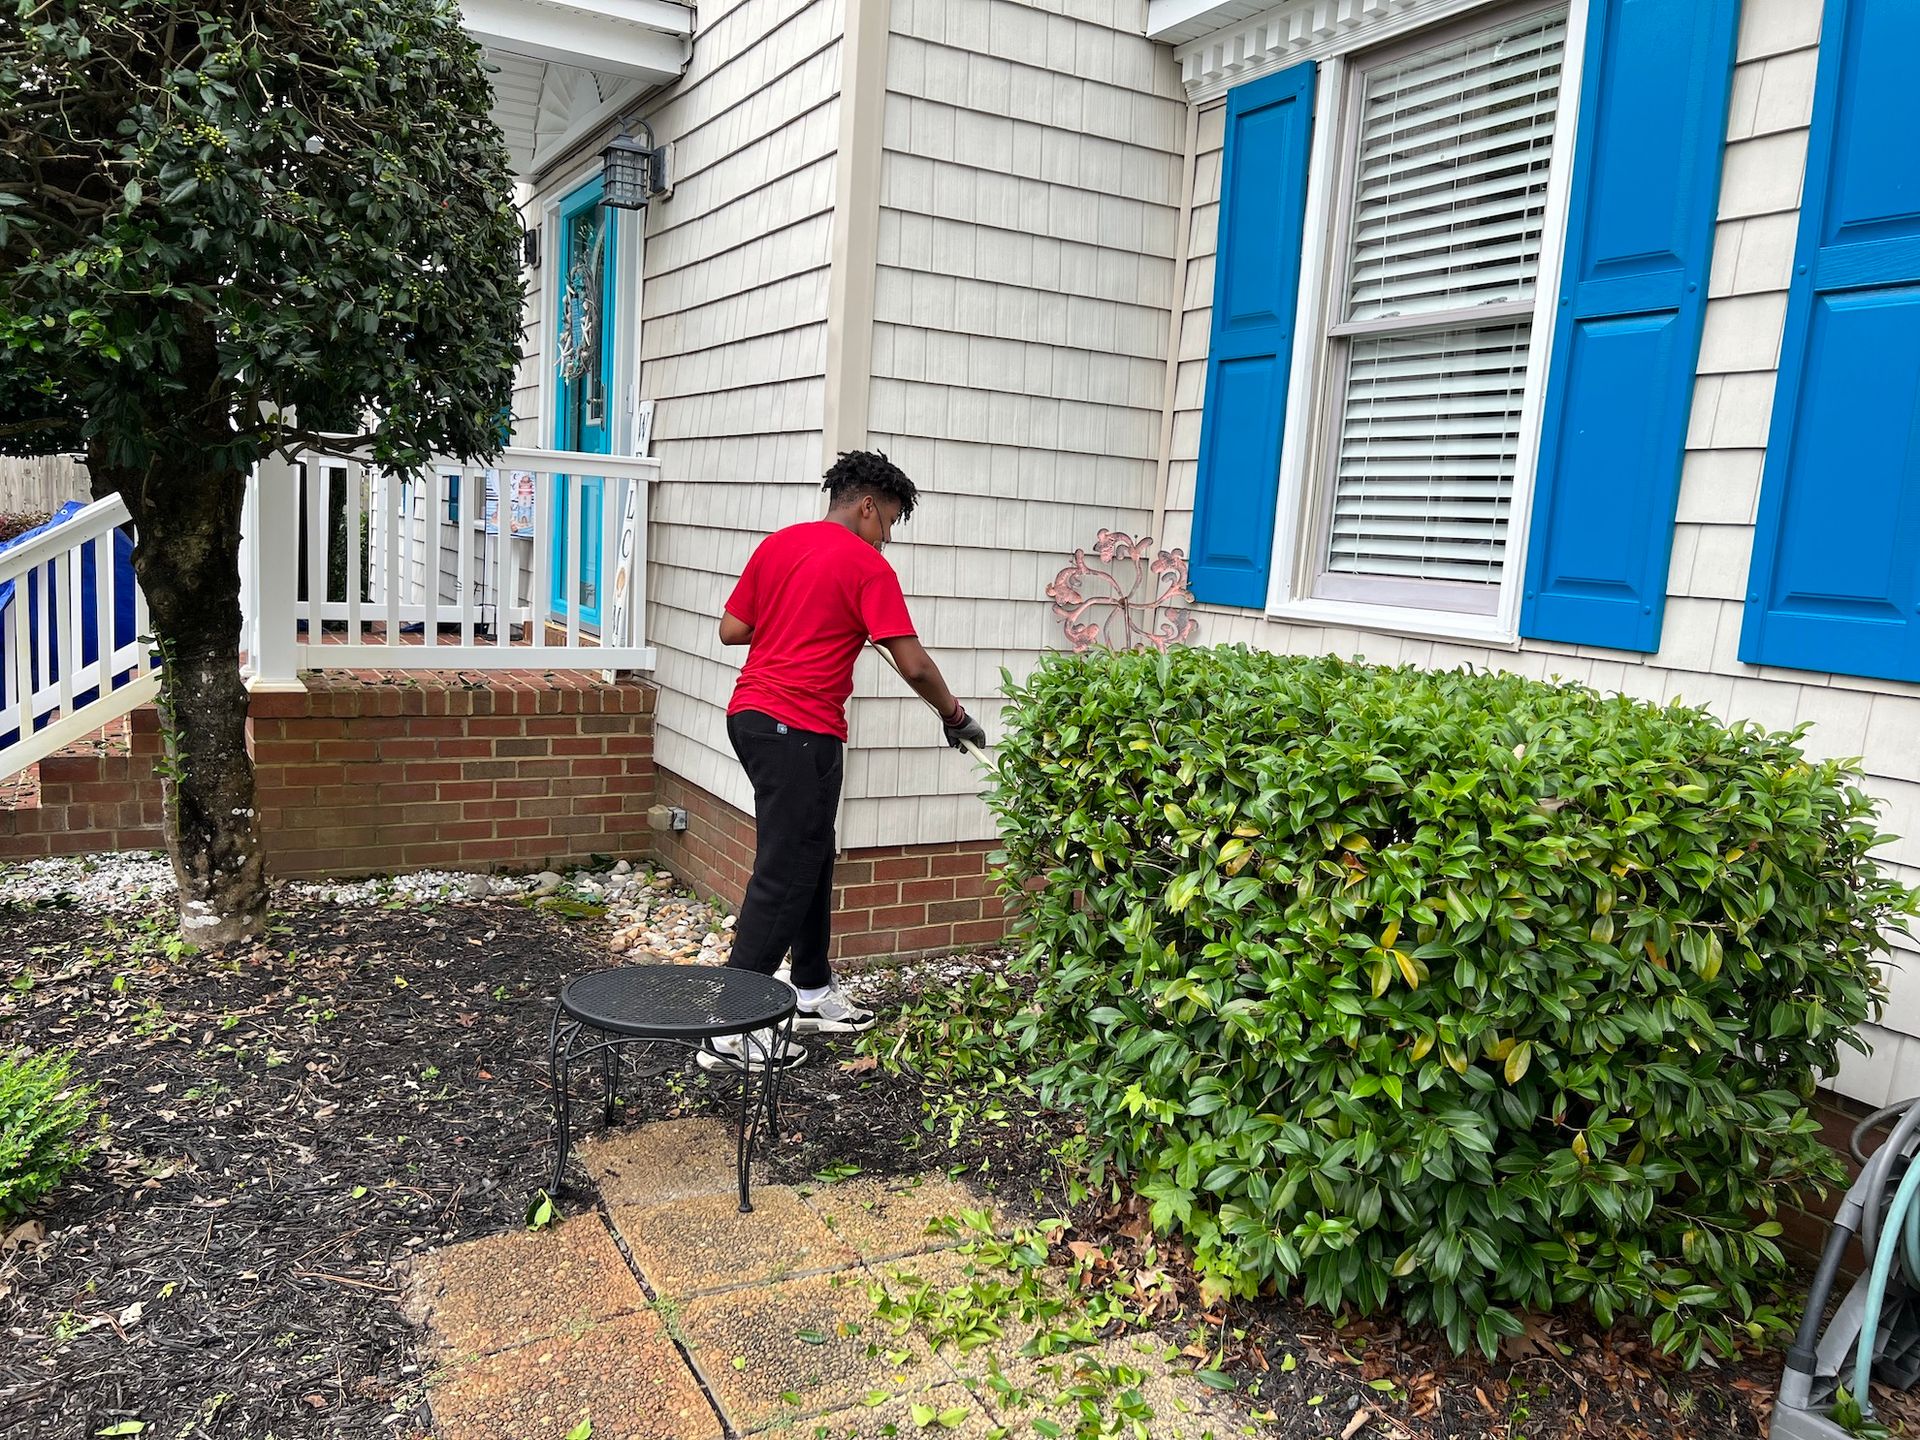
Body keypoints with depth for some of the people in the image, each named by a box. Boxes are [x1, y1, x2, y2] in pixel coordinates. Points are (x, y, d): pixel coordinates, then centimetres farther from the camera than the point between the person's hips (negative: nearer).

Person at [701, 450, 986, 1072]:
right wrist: (955, 717, 2)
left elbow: (731, 629, 12)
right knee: (784, 875, -5)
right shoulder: (867, 566, -8)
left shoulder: (776, 544, 12)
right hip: (800, 729, -9)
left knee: (811, 858, 18)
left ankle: (813, 993, 28)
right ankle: (732, 1030, -2)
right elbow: (913, 664, -13)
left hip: (750, 713, 9)